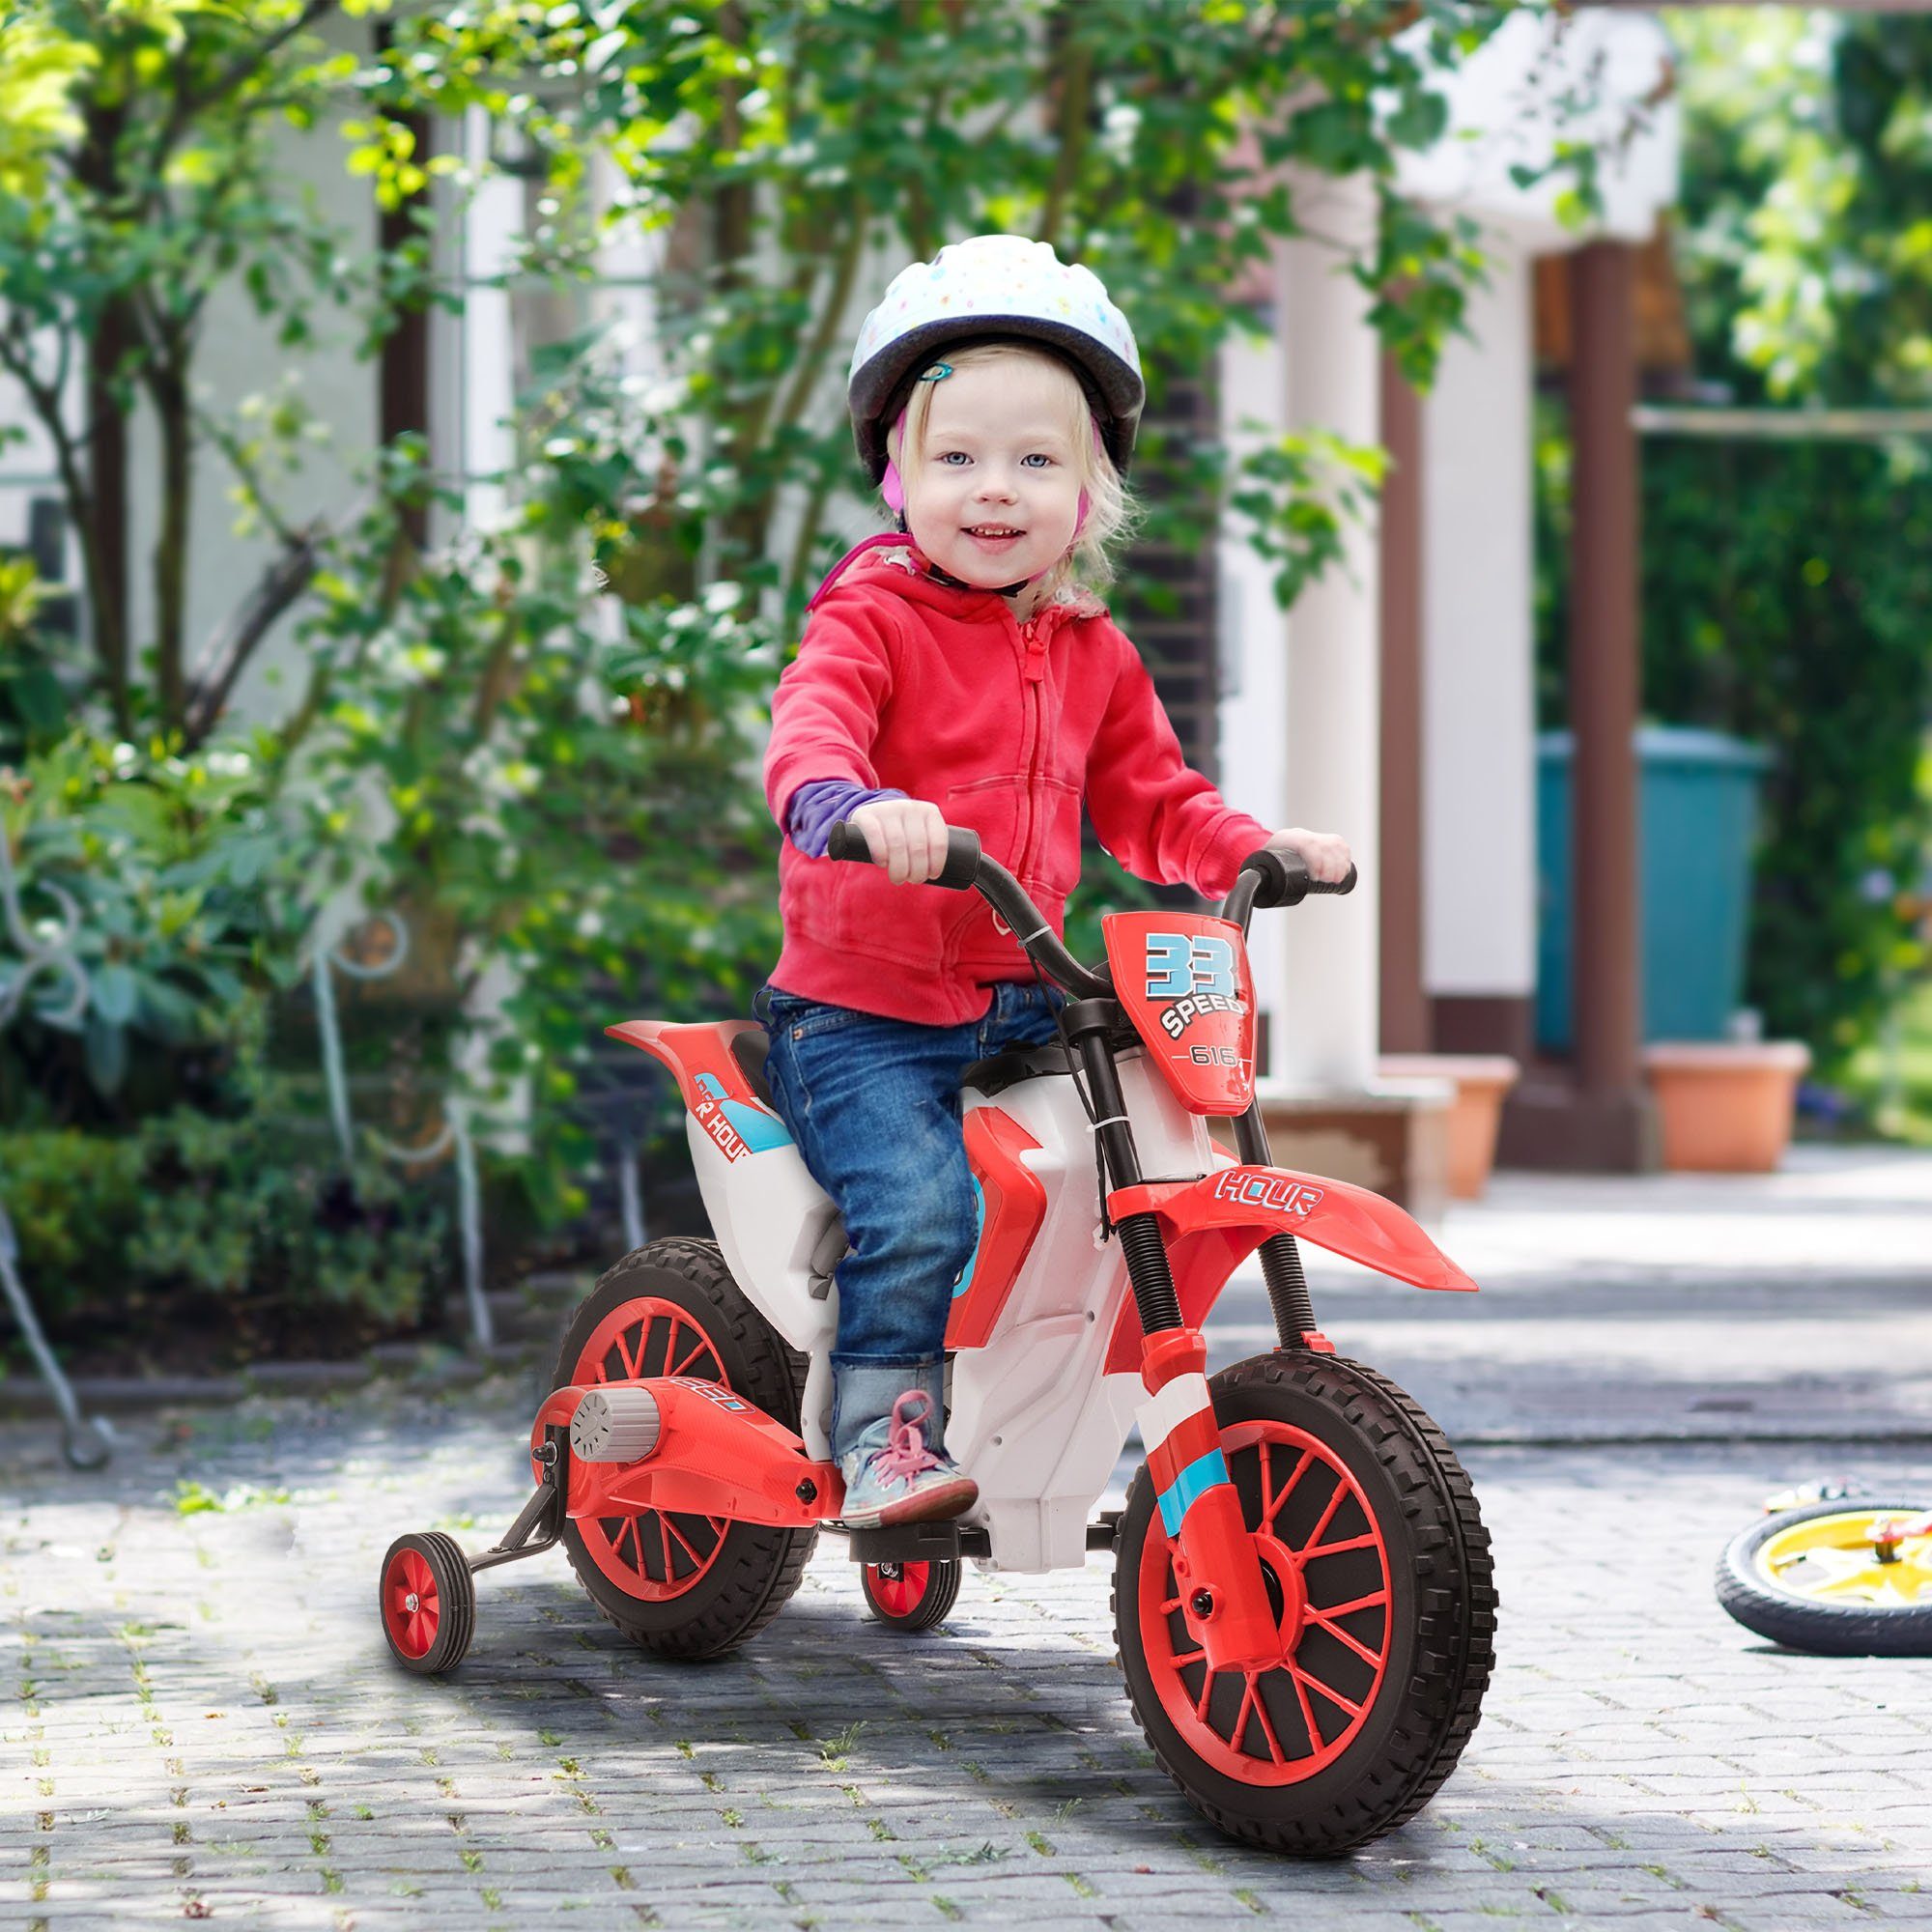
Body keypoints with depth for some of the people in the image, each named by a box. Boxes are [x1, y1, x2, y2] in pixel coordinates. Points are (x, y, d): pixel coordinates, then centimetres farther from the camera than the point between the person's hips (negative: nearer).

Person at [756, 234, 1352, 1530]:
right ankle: (882, 1436, -12)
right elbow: (809, 728, -25)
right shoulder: (873, 617, -7)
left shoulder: (1094, 655, 13)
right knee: (921, 1205, -27)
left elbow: (1152, 804, 20)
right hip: (861, 1017, -6)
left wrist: (1260, 849, 1)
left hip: (1022, 1016, 6)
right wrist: (858, 804, -48)